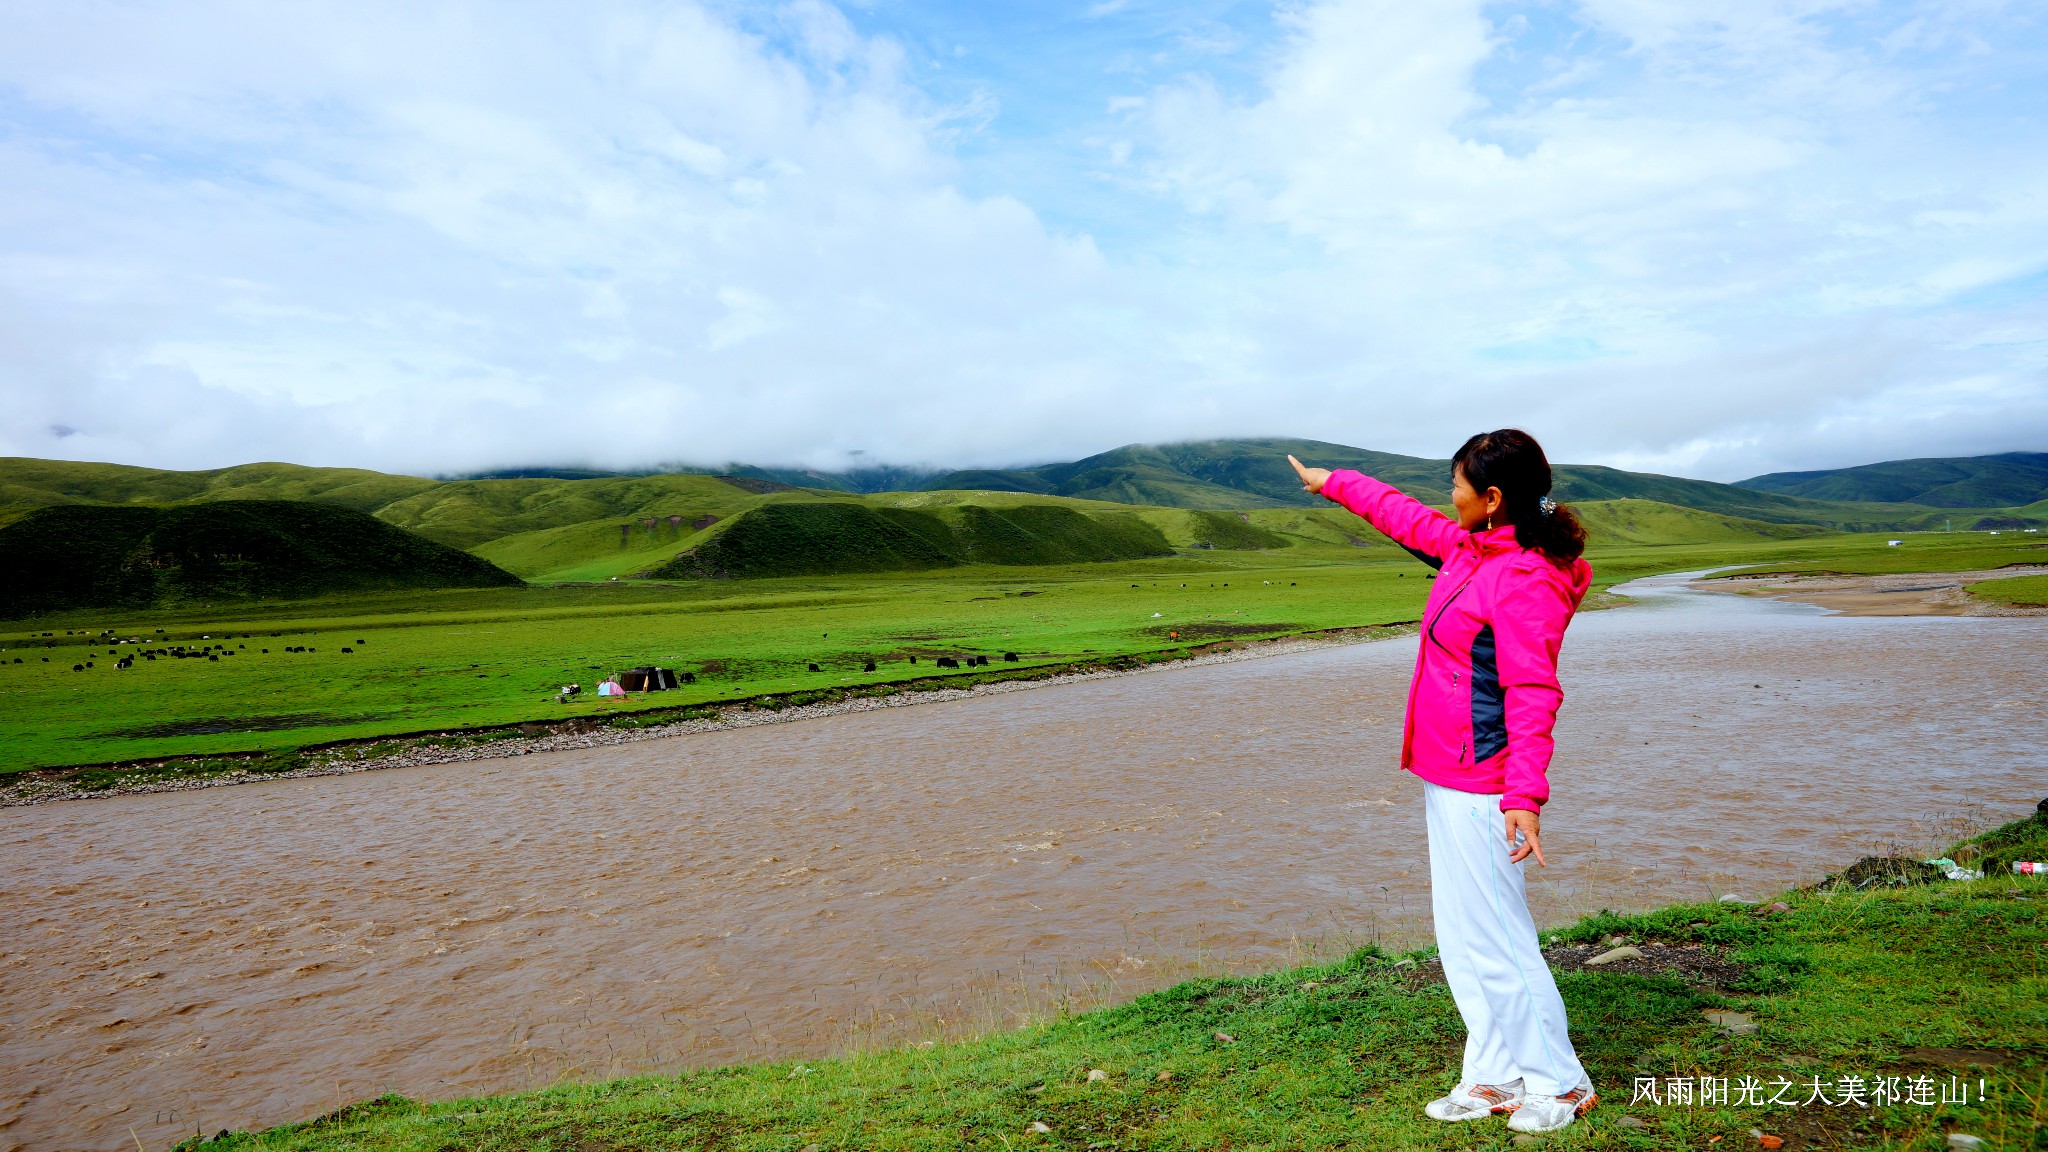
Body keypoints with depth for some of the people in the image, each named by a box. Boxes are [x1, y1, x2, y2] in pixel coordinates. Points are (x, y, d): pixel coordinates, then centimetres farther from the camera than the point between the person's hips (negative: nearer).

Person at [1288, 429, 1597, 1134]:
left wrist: (1525, 795, -33)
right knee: (1462, 939, 15)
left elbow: (1532, 696, -25)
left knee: (1494, 941, 0)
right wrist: (1333, 483, 34)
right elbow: (1409, 519, 25)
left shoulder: (1525, 582, -19)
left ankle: (1559, 1084, 18)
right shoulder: (1472, 549, 9)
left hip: (1478, 789, -10)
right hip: (1447, 779, 10)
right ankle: (1493, 1077, 27)